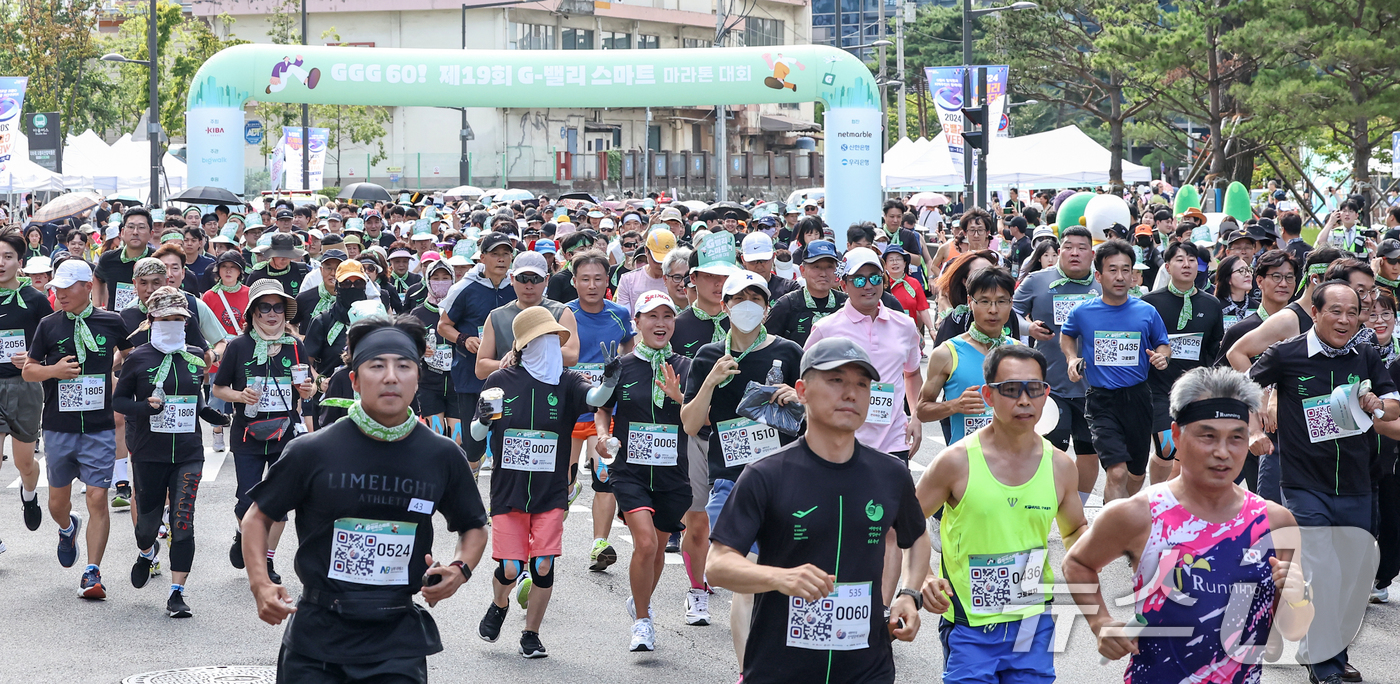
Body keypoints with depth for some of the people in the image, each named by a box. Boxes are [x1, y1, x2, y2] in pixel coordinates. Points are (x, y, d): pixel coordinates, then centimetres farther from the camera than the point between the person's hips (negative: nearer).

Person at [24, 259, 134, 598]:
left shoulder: (112, 322, 1)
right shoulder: (49, 325, 1)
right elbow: (27, 371, 6)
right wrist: (54, 370, -14)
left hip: (100, 429, -1)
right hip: (58, 428, 2)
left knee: (97, 499, -10)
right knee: (58, 501, 12)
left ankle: (92, 573, -4)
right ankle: (67, 529, 47)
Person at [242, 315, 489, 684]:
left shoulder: (443, 457, 1)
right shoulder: (313, 452, -5)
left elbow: (473, 527, 16)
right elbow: (259, 517, 6)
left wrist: (460, 568, -4)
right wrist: (260, 583, -9)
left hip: (398, 641, 1)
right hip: (316, 635, 0)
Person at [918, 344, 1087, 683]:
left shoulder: (1061, 466, 1)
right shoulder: (957, 462, -10)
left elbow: (1075, 530, 18)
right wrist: (920, 579, -17)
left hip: (1034, 626, 3)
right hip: (969, 628, -3)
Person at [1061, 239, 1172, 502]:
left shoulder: (1147, 312, 0)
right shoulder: (1083, 313, -2)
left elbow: (1163, 344, 16)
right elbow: (1067, 334, 21)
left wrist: (1162, 356, -6)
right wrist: (1072, 358, 3)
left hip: (1137, 398, 3)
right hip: (1101, 399, -3)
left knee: (1136, 477, 15)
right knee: (1117, 473, -20)